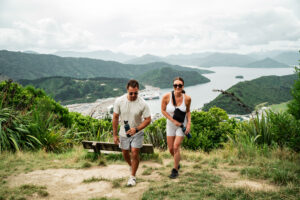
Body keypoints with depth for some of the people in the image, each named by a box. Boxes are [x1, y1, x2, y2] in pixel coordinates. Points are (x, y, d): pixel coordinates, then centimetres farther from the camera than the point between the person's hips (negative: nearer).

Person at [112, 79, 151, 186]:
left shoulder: (143, 104, -22)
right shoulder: (119, 101, -17)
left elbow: (148, 119, -13)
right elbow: (115, 118, -7)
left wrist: (136, 129, -27)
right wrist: (115, 135, -5)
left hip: (137, 133, -2)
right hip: (123, 133, 2)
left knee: (134, 154, -8)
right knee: (125, 154, 16)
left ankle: (133, 176, 12)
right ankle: (131, 165, 49)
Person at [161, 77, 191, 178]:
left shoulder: (187, 98, -17)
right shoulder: (166, 97, -20)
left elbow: (188, 111, 1)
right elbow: (163, 110, -7)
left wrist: (189, 124, -10)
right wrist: (174, 121, -14)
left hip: (182, 125, -2)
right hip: (170, 125, 2)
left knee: (176, 147, -10)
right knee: (171, 149, 9)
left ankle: (175, 170, 9)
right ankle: (177, 163, 41)